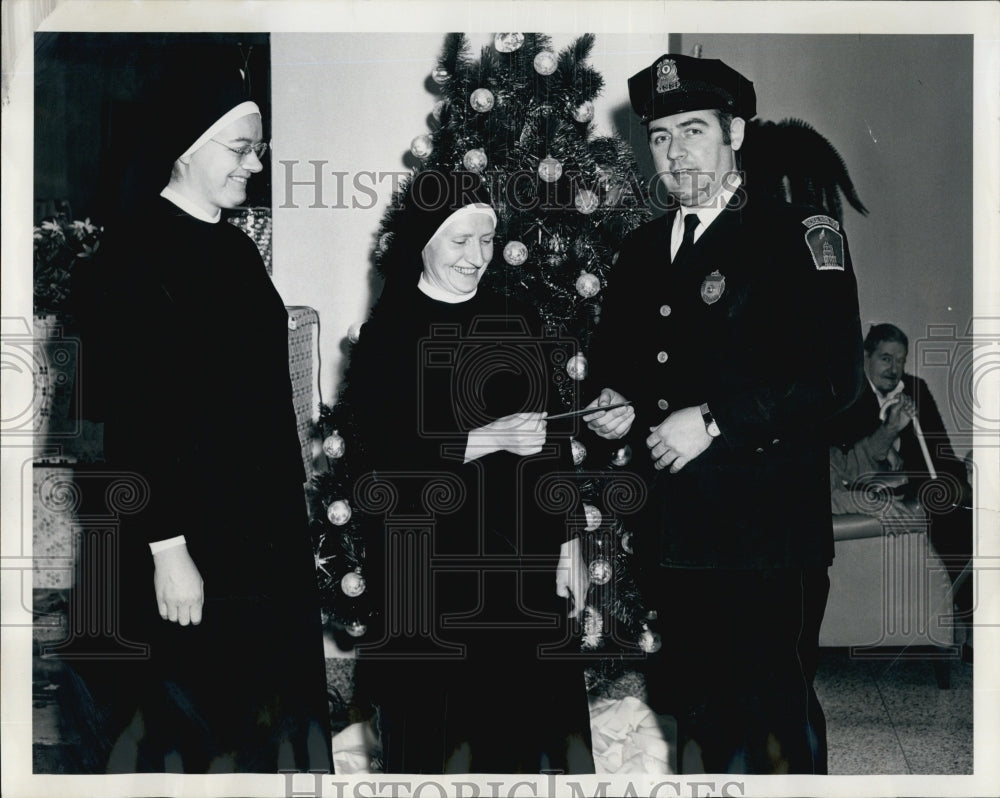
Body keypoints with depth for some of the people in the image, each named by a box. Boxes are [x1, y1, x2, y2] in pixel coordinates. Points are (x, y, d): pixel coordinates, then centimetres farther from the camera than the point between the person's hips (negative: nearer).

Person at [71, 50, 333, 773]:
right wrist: (167, 548, -19)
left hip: (265, 526, 8)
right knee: (190, 719, 3)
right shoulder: (136, 253, -13)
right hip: (191, 533, -8)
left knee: (260, 705, 14)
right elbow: (131, 415, -17)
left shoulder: (236, 248, 11)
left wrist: (292, 500, 14)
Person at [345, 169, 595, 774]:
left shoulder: (515, 324, 8)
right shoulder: (388, 333, -4)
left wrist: (569, 547, 5)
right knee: (427, 727, 2)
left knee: (515, 720, 4)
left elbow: (553, 444, 9)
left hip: (519, 560, 3)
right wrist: (485, 440, -20)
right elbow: (386, 457, -10)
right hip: (424, 564, -3)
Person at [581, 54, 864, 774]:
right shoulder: (642, 249, 14)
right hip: (671, 529, 6)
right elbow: (613, 359, 24)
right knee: (703, 713, 17)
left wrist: (713, 420, -18)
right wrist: (615, 407, 2)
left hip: (765, 532, -6)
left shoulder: (798, 235, -6)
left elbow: (835, 375, -15)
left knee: (780, 712, 0)